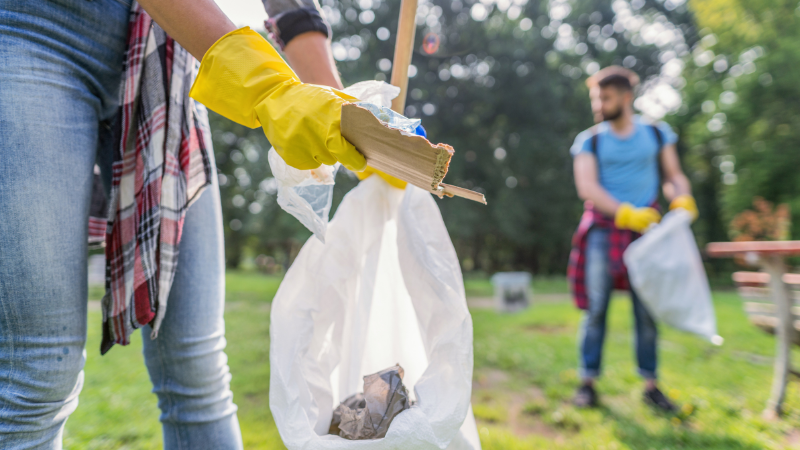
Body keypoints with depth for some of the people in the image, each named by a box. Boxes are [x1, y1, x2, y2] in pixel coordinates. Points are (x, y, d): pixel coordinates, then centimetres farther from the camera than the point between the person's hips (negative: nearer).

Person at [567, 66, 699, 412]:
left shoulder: (657, 134, 11)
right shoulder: (589, 140, 5)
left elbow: (673, 176, 14)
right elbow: (586, 187, -8)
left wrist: (682, 199, -9)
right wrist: (627, 213, -19)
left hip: (645, 230, 2)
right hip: (602, 229, -1)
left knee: (647, 311, 4)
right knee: (595, 308, -2)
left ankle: (651, 385, 17)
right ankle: (588, 381, 8)